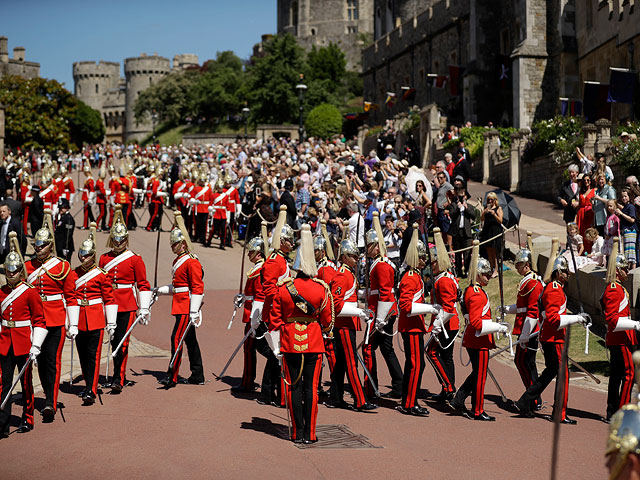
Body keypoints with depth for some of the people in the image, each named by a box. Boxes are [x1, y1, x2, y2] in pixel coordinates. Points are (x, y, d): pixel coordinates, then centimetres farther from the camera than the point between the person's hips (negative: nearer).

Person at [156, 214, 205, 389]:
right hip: (181, 307, 10)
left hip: (187, 308, -10)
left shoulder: (191, 262, -14)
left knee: (177, 338, -11)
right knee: (190, 340, 13)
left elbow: (197, 289, -19)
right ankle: (197, 376, 19)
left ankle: (172, 377, -7)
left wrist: (194, 312, -23)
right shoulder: (178, 261, 16)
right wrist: (160, 290, 15)